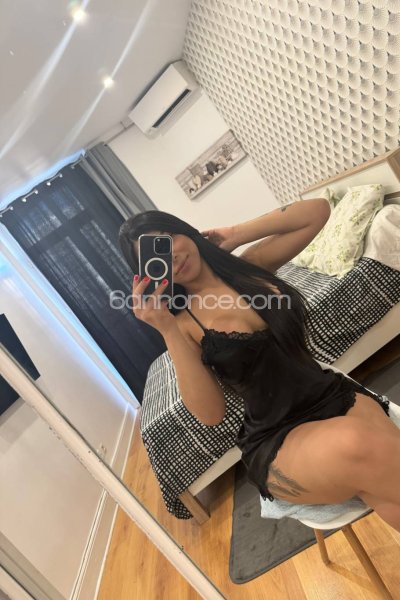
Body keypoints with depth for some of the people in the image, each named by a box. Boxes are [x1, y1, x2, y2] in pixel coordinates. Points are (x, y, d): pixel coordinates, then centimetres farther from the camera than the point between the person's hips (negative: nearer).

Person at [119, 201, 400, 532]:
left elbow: (318, 210, 3)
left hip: (339, 395, 3)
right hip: (277, 440, -2)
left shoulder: (250, 264, 5)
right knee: (355, 445, -32)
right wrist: (167, 330, -20)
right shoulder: (182, 321, -3)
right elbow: (211, 414, -12)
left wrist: (235, 235, 1)